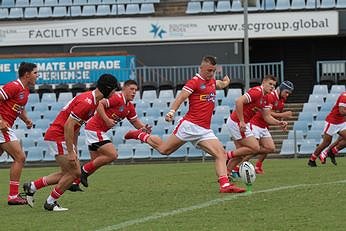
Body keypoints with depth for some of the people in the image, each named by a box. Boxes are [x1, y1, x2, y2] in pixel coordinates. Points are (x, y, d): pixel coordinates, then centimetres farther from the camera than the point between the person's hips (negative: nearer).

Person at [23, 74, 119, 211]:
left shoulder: (93, 101, 10)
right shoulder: (86, 102, -22)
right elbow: (68, 126, -25)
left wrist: (74, 148, 18)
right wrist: (71, 152, -23)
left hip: (65, 138, 10)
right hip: (57, 137, -10)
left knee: (75, 173, 11)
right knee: (73, 173, -7)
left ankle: (32, 186, 17)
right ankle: (50, 203, 7)